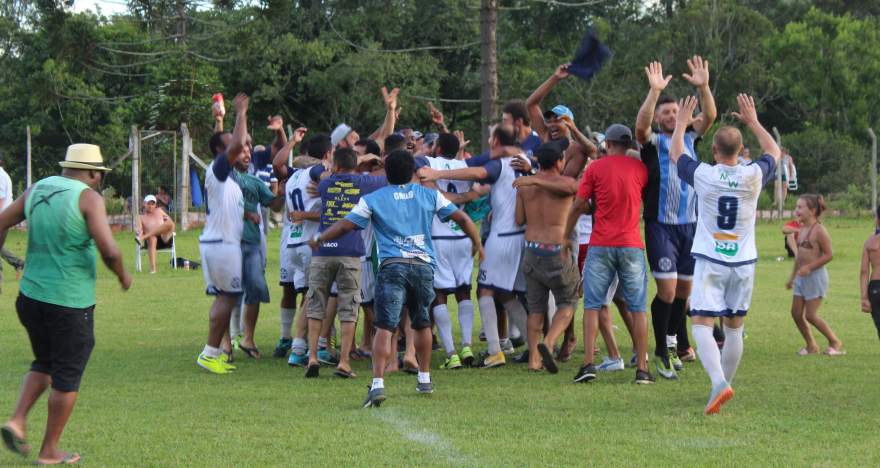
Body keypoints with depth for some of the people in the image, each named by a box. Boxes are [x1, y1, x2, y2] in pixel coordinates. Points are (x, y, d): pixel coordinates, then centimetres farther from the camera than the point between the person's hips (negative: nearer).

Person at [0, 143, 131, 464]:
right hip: (70, 302, -6)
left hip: (31, 296, 6)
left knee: (44, 363, 24)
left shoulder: (37, 190, 7)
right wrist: (122, 275, -2)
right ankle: (49, 451, 12)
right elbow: (109, 250, -20)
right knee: (67, 377, 7)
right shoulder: (88, 198, -11)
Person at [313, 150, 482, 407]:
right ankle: (424, 379, 33)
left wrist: (318, 239, 21)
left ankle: (378, 383, -24)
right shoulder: (430, 195, 15)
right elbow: (462, 218, 16)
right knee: (422, 324, 22)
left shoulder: (373, 199, 9)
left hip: (392, 266, -3)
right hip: (424, 265, 3)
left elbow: (345, 225, 5)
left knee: (384, 327, -9)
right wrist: (477, 243, 31)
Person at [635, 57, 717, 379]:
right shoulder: (652, 142, -1)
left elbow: (710, 116, -2)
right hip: (661, 225, -5)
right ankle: (661, 352, 0)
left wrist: (703, 87, -18)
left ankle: (671, 343, 28)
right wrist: (655, 91, -34)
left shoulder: (689, 138, 12)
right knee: (667, 290, -11)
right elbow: (640, 124, -22)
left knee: (684, 289, 10)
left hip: (690, 225, 5)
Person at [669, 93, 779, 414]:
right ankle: (723, 385, 23)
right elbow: (774, 152, 17)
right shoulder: (753, 176, -6)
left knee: (702, 325, -7)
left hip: (710, 261, -3)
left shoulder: (703, 175, -11)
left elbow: (675, 154, 10)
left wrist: (681, 123, 25)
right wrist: (753, 122, 26)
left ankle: (719, 383, -28)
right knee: (734, 328, 14)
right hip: (743, 263, 3)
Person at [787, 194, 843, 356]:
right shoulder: (802, 229, 11)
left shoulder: (819, 230, -14)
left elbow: (829, 255, -17)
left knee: (810, 315, -6)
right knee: (796, 313, 6)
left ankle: (835, 343, 9)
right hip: (802, 278, 8)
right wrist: (792, 277, 22)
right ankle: (811, 346, 20)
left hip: (815, 276, -8)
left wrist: (809, 267, -22)